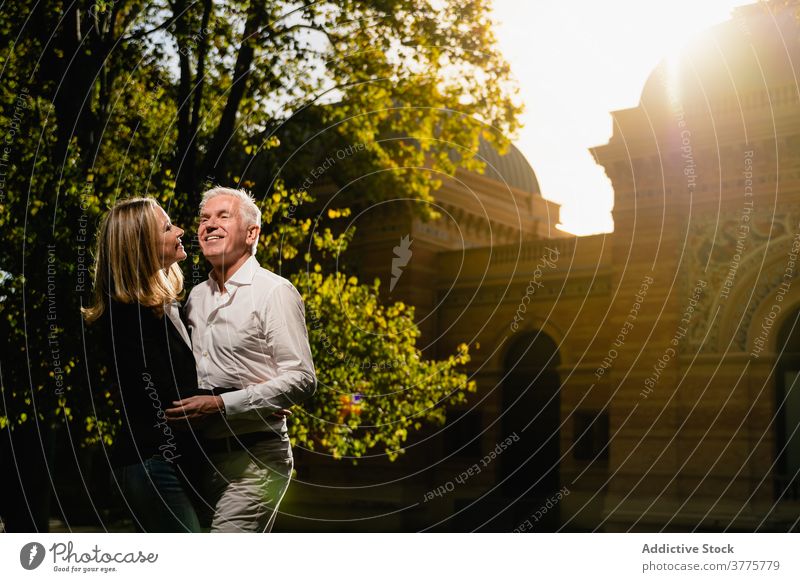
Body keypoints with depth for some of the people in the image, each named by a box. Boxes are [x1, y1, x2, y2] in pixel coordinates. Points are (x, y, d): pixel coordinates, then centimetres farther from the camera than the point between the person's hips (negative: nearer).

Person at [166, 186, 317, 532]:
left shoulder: (274, 292, -6)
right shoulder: (196, 297, 16)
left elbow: (301, 380, -14)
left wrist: (221, 405, -20)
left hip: (253, 461, -7)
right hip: (204, 456, 7)